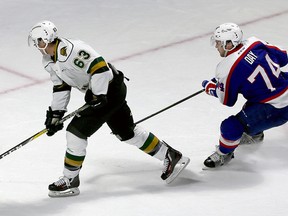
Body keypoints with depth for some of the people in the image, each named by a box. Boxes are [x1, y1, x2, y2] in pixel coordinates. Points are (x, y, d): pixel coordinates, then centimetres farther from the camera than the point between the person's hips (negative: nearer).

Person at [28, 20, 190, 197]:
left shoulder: (71, 50, -26)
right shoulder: (49, 61, 6)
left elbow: (99, 66, -28)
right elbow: (61, 87, 14)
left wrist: (98, 95, -25)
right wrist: (55, 113, 10)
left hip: (109, 90, -10)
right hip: (97, 93, 10)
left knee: (77, 130, -12)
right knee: (127, 132, 18)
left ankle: (70, 181, -1)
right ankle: (172, 157, 29)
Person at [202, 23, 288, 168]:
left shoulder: (227, 69, -18)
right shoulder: (255, 43, -3)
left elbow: (227, 101, -3)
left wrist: (210, 87, 15)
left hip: (276, 110, -8)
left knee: (231, 126, -8)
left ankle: (224, 153, 21)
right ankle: (255, 134, 55)